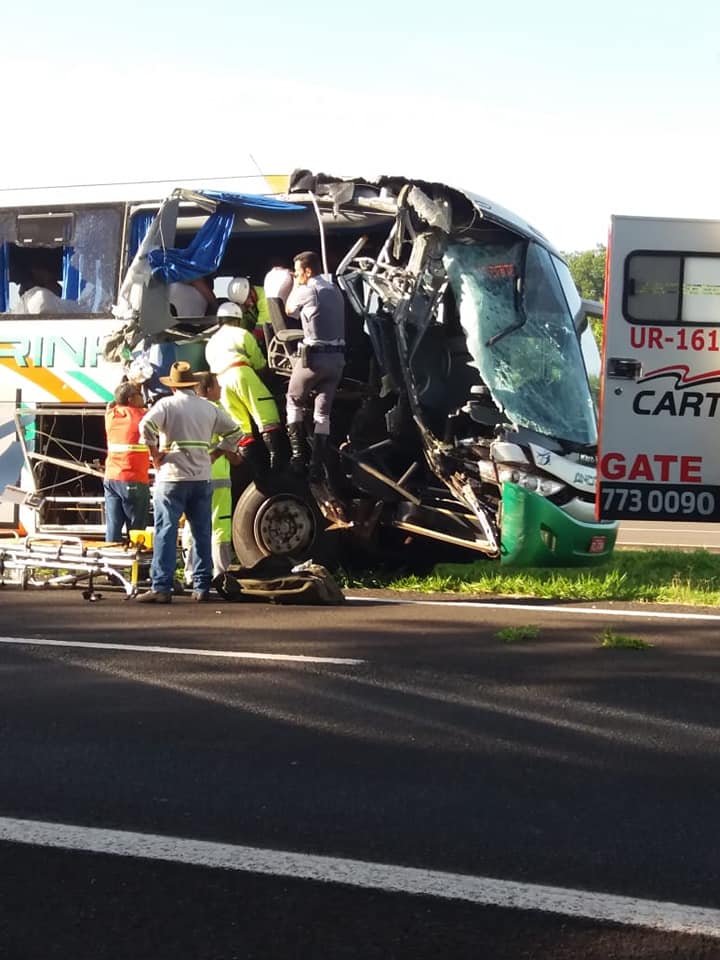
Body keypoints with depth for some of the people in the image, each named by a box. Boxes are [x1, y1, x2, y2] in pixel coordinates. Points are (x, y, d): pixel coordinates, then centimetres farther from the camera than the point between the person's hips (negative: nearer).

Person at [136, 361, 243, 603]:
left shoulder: (167, 404, -3)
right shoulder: (209, 408, 11)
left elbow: (147, 425, -19)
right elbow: (234, 432, 18)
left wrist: (155, 455, -9)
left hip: (171, 477, -4)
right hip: (202, 478, 4)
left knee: (166, 531, -6)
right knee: (202, 533, 10)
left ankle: (161, 587, -12)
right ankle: (202, 587, 12)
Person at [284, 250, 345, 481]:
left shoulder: (307, 291, -8)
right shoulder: (335, 291, 15)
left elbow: (289, 310, 9)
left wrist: (296, 286, 20)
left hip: (313, 355, -6)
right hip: (337, 356, 6)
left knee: (294, 401, 13)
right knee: (323, 411, 7)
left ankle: (298, 453, 3)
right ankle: (318, 465, 3)